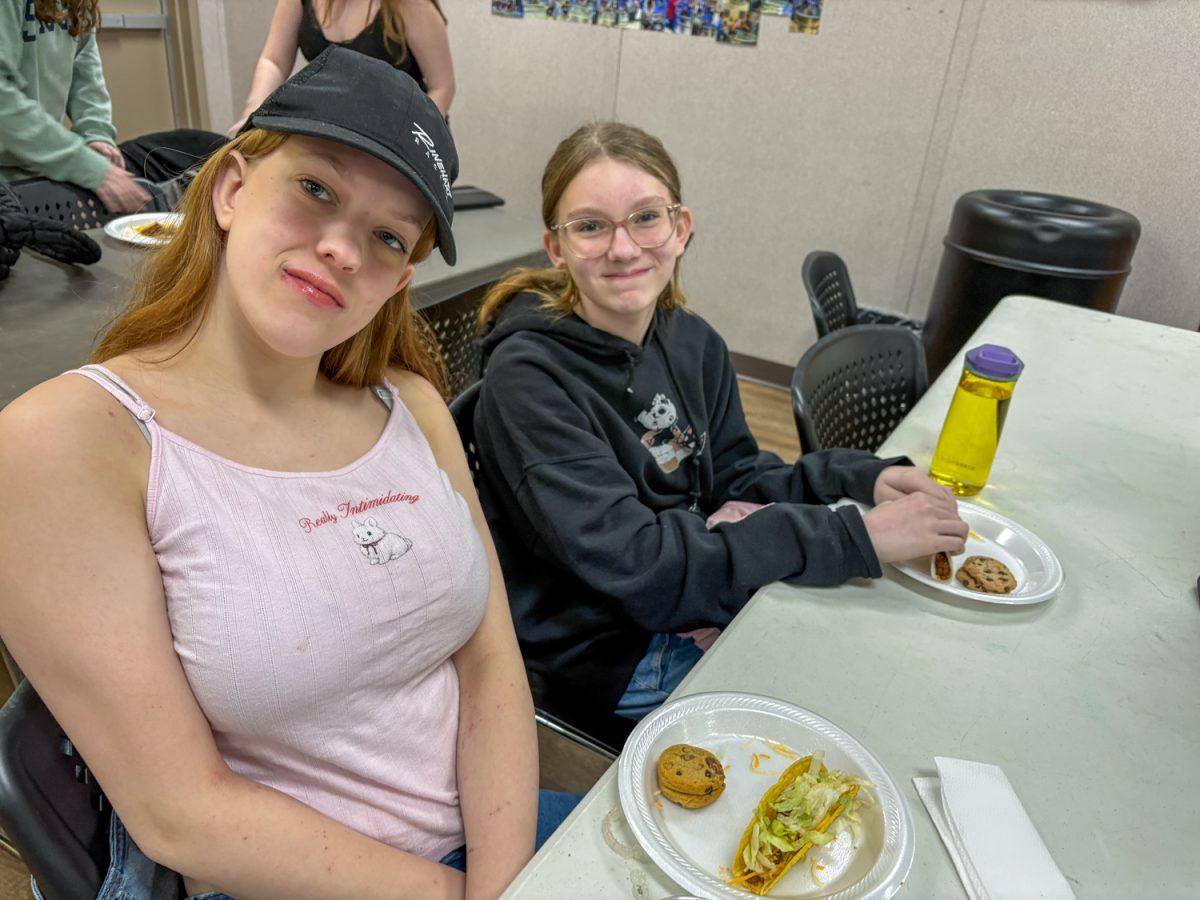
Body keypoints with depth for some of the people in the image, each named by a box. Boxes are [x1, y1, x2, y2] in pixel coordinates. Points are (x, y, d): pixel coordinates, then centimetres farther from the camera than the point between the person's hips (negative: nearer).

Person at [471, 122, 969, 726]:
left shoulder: (694, 343, -1)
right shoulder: (527, 376, -24)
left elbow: (731, 480, 7)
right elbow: (629, 561, -29)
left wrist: (862, 478, -11)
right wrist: (854, 536, -30)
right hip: (603, 660, -6)